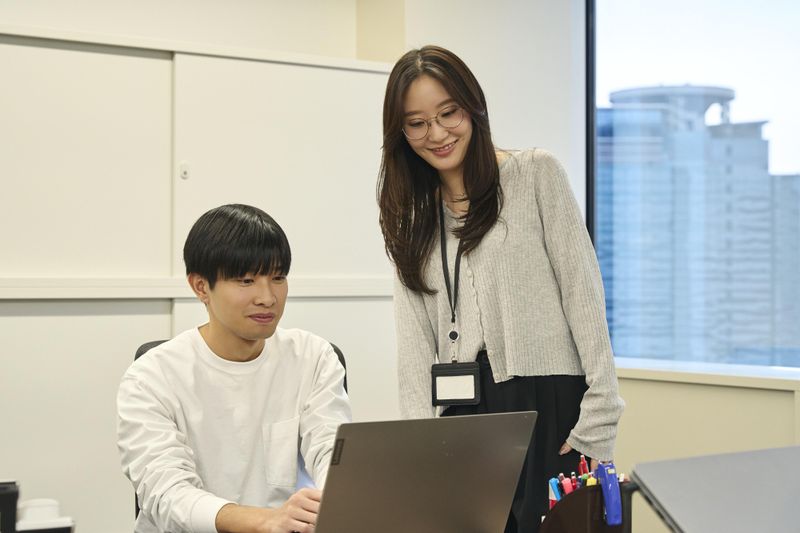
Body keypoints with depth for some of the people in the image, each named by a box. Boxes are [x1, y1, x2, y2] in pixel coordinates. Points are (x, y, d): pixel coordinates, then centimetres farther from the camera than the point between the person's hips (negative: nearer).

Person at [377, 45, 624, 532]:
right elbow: (415, 334, 7)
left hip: (549, 401, -4)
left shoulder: (536, 174, 2)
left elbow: (582, 291, -4)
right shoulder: (412, 216, 15)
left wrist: (600, 415, -11)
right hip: (464, 412, 4)